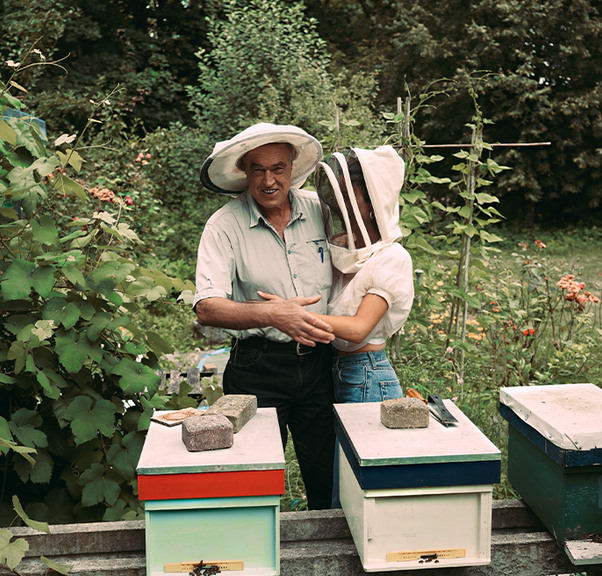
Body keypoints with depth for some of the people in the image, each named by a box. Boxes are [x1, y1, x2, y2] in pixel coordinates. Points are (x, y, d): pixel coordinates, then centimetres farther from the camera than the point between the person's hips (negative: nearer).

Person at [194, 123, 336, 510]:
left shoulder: (320, 210, 2)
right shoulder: (224, 225, -8)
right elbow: (207, 308, -19)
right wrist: (272, 314, -35)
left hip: (318, 362, 3)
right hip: (257, 367, -3)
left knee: (331, 481, 11)